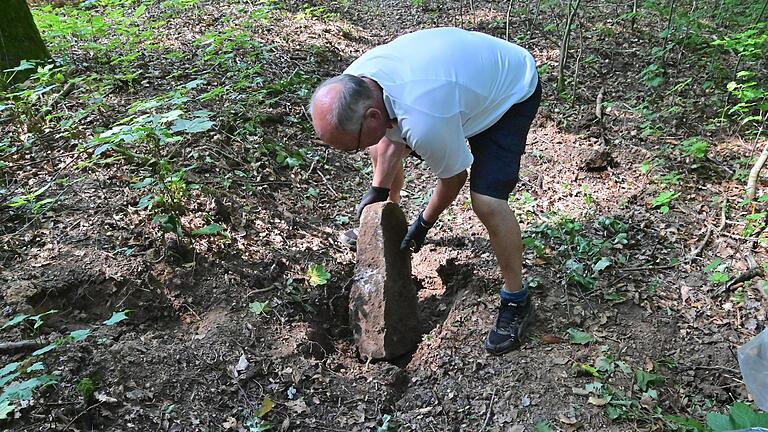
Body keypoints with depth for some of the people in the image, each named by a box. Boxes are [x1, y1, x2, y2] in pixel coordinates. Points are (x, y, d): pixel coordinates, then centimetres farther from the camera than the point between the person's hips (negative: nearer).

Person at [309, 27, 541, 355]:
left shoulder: (425, 124, -44)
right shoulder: (353, 83, -20)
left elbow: (454, 177, -22)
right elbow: (392, 138, 1)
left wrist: (424, 225, -6)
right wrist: (379, 190, 9)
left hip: (511, 90, -8)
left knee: (487, 201, -24)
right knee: (384, 146, 11)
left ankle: (517, 301, -2)